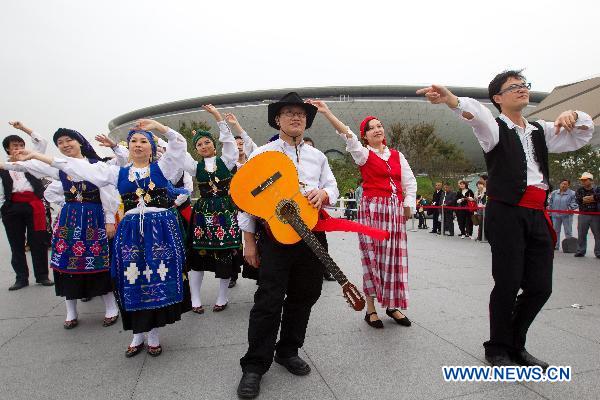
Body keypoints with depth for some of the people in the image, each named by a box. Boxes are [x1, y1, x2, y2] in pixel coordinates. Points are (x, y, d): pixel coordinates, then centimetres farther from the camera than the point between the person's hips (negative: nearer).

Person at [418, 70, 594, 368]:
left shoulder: (540, 131, 22)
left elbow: (583, 134, 28)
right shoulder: (495, 128, 1)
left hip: (537, 215, 6)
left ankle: (516, 345, 28)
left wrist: (572, 116, 3)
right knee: (508, 284, -3)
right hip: (506, 213, -6)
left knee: (540, 286, 7)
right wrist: (451, 100, -44)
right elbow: (478, 115, -20)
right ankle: (498, 349, 17)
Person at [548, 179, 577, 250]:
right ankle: (555, 245, 20)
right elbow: (550, 201, 16)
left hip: (567, 215, -4)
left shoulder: (572, 193, -2)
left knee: (568, 232, 1)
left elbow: (575, 203, -5)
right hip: (555, 215, 4)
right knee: (555, 231, 10)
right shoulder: (554, 193, 9)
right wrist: (549, 207, 3)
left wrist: (569, 208, -17)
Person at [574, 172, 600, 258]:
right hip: (583, 215, 1)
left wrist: (585, 199, -15)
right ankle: (580, 251, 13)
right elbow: (578, 200, -9)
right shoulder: (579, 190, 8)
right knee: (581, 235, 5)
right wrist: (593, 199, -9)